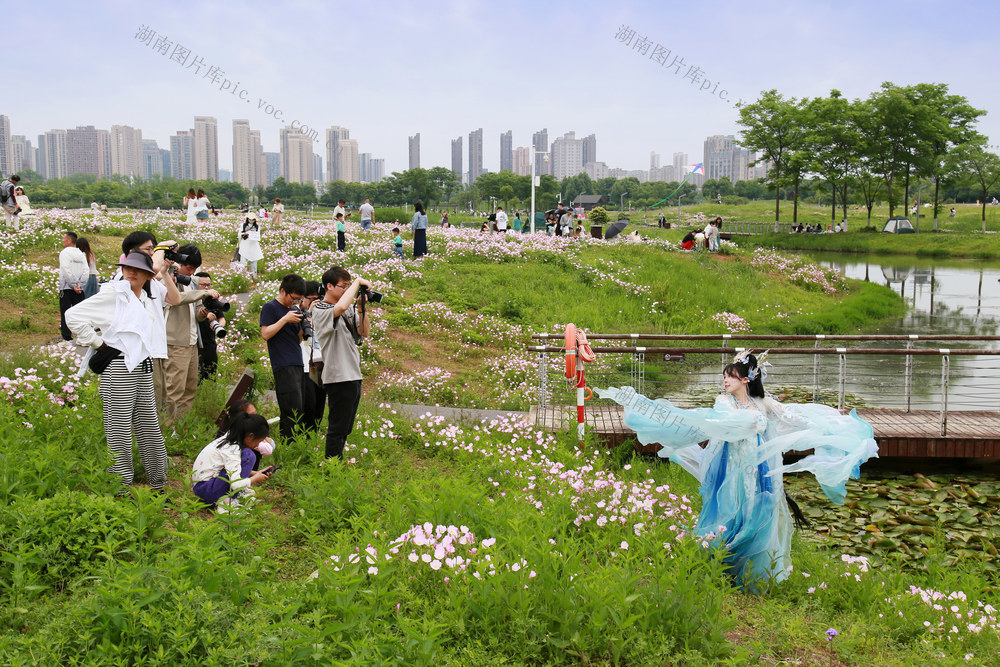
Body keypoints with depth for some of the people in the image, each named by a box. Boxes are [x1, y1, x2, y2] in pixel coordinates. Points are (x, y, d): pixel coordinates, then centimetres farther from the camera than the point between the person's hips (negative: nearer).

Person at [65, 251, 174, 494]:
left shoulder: (151, 295, 12)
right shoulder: (113, 293, -6)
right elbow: (73, 315, -9)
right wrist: (97, 343, -8)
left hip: (144, 367, 7)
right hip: (119, 367, -6)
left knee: (150, 426, 12)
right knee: (120, 429, -2)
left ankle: (157, 481, 23)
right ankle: (121, 487, 7)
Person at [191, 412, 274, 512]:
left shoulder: (228, 439, 6)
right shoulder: (232, 449, -21)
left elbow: (235, 470, 20)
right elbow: (236, 484, -27)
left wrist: (255, 473, 7)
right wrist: (255, 479, -10)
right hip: (204, 491, -10)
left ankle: (239, 495, 4)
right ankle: (227, 502, -18)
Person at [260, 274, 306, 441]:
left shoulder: (294, 310, 19)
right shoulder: (270, 308, -2)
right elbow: (265, 333, -12)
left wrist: (304, 325, 1)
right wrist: (285, 319, -15)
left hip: (297, 364, 8)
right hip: (283, 366, -8)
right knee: (293, 411, -13)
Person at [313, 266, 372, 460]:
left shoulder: (349, 309, 10)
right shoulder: (321, 311, -13)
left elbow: (363, 332, 12)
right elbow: (341, 307, -34)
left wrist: (362, 307, -1)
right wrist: (358, 282, -22)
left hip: (353, 375, 8)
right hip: (338, 377, -8)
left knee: (345, 429, 17)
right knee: (337, 429, -1)